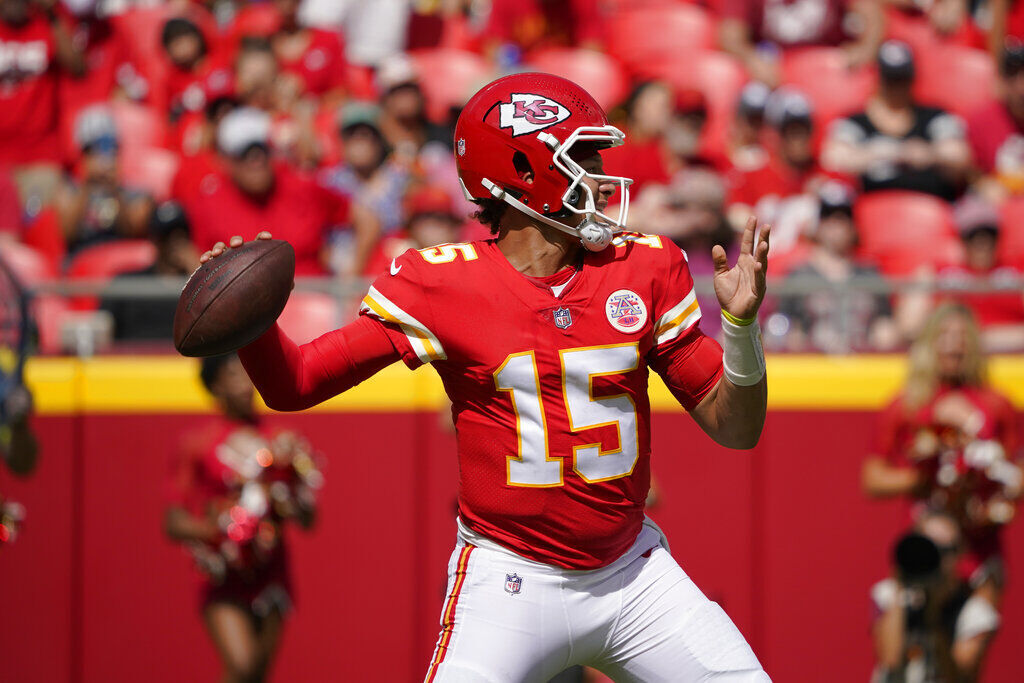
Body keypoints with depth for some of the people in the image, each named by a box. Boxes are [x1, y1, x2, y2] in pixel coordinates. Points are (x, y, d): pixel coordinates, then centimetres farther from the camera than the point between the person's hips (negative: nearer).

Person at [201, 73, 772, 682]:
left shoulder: (647, 269, 2)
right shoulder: (442, 284, -8)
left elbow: (735, 429, 4)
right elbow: (295, 384, -8)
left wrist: (741, 326, -14)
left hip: (631, 578, 4)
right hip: (509, 583, -4)